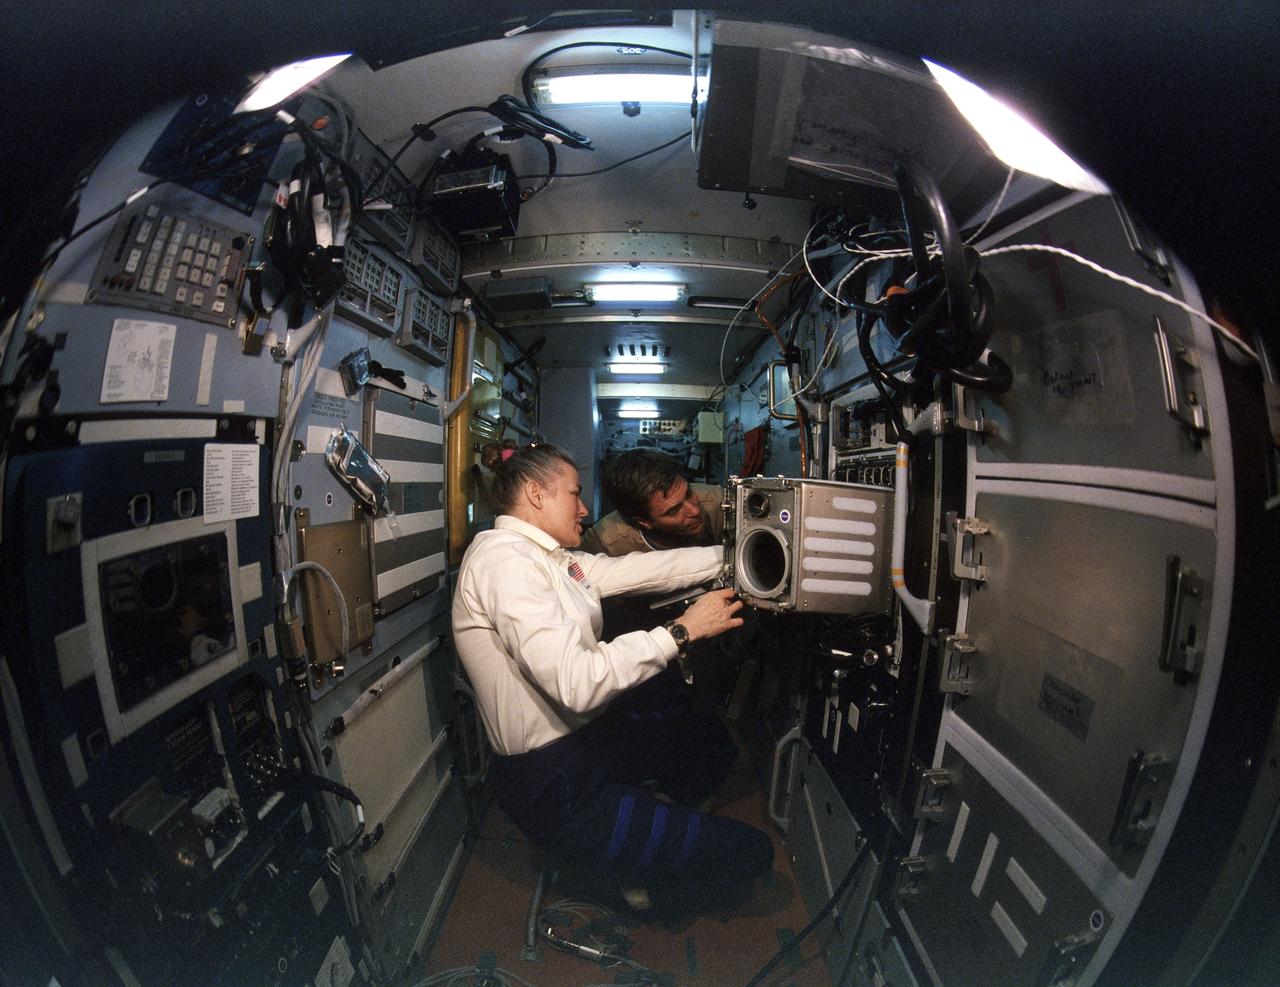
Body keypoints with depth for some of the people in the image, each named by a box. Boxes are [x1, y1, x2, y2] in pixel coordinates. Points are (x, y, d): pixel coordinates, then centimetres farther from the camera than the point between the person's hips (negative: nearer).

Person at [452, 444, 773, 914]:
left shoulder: (552, 558, 5)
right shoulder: (505, 558, -24)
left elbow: (637, 570, 6)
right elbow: (576, 682, -32)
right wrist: (682, 630, -24)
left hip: (593, 734, 10)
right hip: (557, 784, -10)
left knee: (716, 739, 25)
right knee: (747, 851, -6)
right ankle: (640, 875, 18)